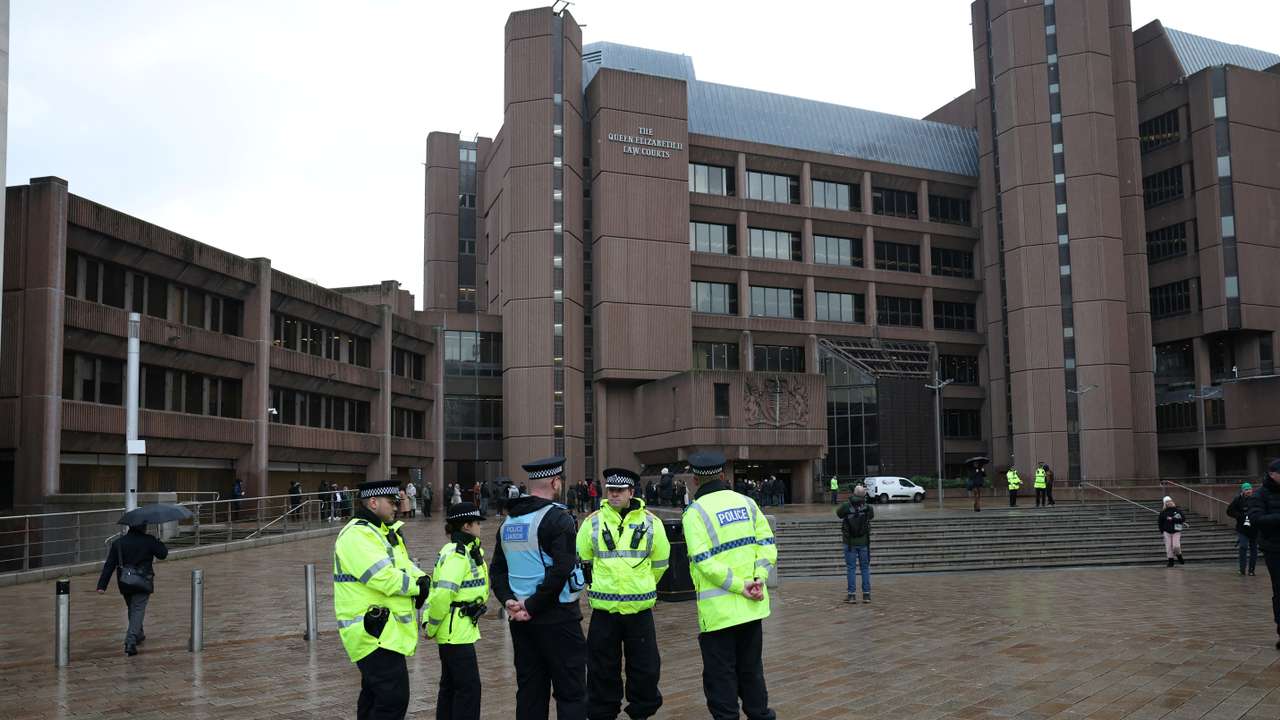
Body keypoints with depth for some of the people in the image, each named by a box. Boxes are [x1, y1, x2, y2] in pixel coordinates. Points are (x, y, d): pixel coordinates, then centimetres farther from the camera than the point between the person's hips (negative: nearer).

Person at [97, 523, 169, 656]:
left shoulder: (118, 543, 2)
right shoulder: (149, 541, -8)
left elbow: (109, 565, 0)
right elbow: (163, 554, -1)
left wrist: (102, 585, -2)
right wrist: (158, 543, 17)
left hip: (125, 585, 4)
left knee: (132, 609, 22)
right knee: (138, 610, -5)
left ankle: (138, 635, 39)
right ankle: (130, 642, -20)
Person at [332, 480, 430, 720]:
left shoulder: (385, 532, 17)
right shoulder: (357, 535, -17)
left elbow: (405, 566, 14)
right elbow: (384, 577, -25)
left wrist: (420, 579, -8)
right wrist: (417, 586, -11)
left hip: (383, 630, 11)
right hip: (374, 632, -11)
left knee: (374, 696, 19)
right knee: (393, 699, -14)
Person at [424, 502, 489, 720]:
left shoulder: (465, 551, 13)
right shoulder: (458, 555, -18)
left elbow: (436, 587, 15)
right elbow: (443, 593, -26)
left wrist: (429, 622, 9)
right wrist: (432, 627, -15)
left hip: (456, 630, 10)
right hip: (456, 630, -10)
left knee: (450, 685, 16)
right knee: (468, 687, -5)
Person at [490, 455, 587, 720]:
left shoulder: (509, 521, 11)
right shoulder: (557, 518, -13)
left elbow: (497, 569, 11)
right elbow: (561, 570, -22)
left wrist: (509, 601, -1)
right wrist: (532, 606, -15)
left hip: (521, 620, 7)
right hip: (557, 618, -7)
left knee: (530, 690, 14)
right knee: (571, 693, 0)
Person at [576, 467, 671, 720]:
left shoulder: (651, 523, 0)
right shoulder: (593, 522, 0)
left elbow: (659, 562, 14)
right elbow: (582, 560, 13)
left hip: (640, 609, 0)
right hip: (603, 610, 0)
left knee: (645, 668, 6)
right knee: (602, 669, 8)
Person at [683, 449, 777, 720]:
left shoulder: (695, 512, -10)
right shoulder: (746, 503, 6)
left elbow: (705, 562, -19)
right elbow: (767, 545, 0)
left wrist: (740, 586, -15)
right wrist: (758, 579, -9)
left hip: (719, 608, -5)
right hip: (752, 606, 5)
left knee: (721, 676, 5)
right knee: (751, 669, 19)